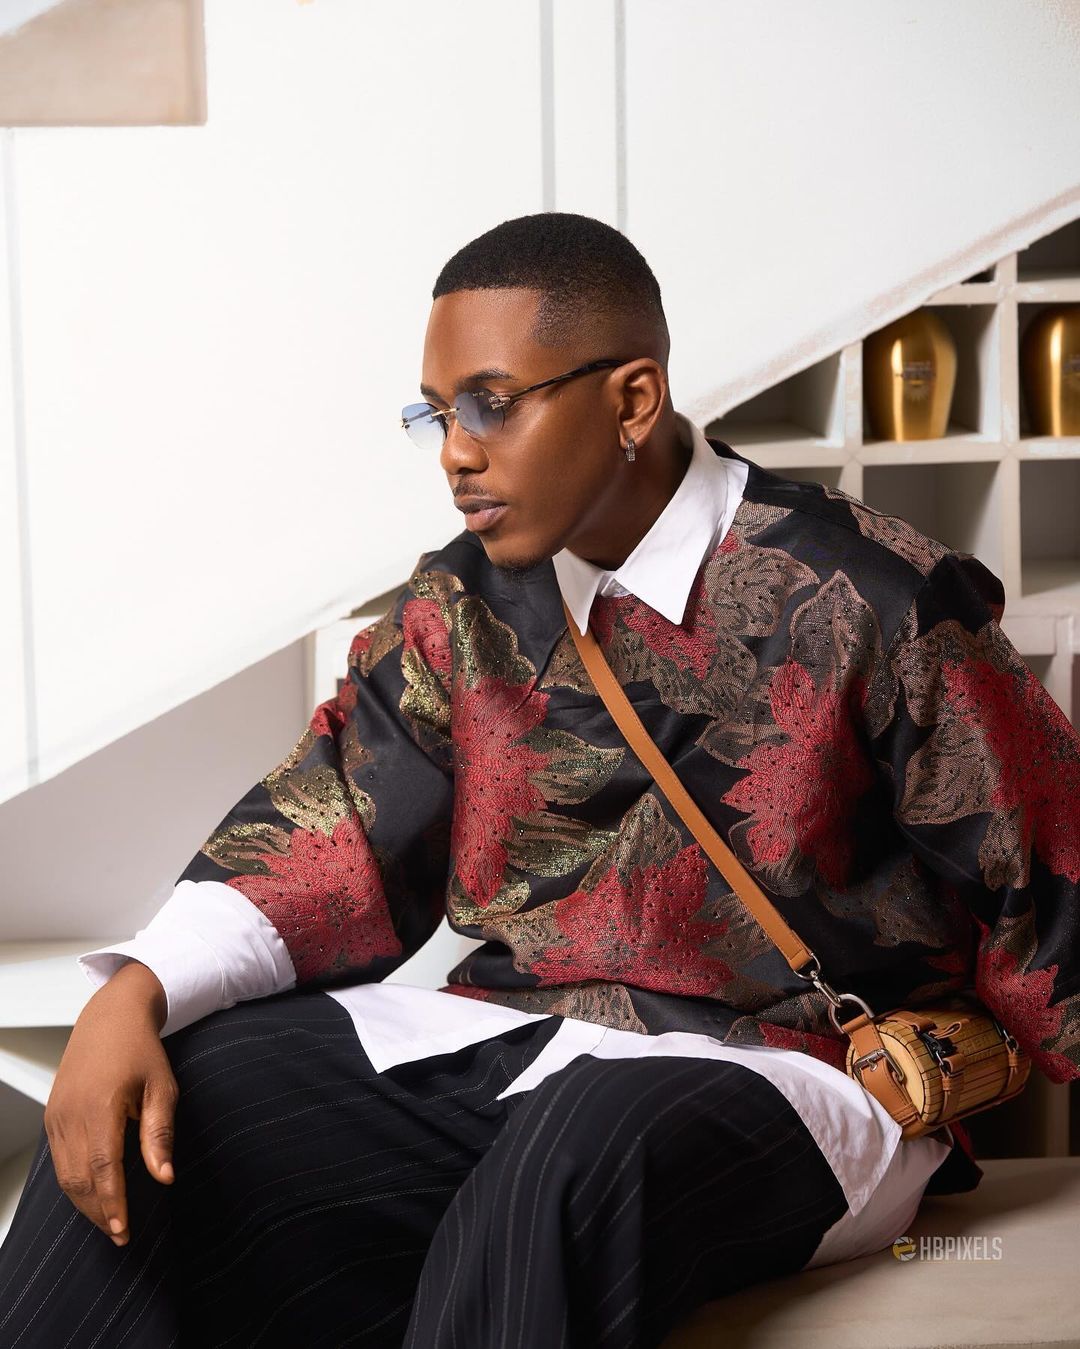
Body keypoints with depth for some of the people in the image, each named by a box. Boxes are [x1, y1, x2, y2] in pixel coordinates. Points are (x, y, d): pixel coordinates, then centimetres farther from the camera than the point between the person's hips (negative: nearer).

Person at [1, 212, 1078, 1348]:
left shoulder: (866, 604, -9)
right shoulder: (462, 604, 8)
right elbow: (334, 836, 3)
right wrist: (137, 992, -13)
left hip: (777, 1073, -5)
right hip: (498, 1036, 5)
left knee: (581, 1152, -38)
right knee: (157, 1103, -12)